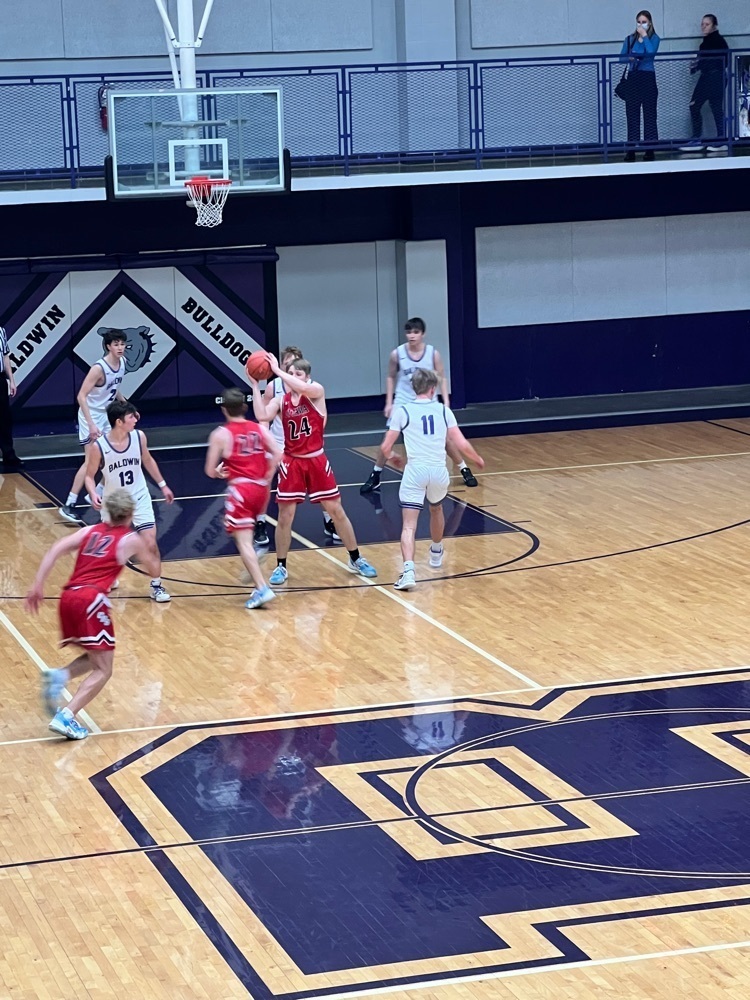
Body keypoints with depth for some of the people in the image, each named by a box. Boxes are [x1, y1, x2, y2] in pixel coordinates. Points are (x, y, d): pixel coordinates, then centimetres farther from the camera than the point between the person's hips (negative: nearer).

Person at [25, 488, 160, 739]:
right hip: (91, 600, -6)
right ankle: (66, 716, -18)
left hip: (68, 597, 6)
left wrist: (37, 586, 3)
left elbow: (56, 550, 6)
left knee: (95, 659, 24)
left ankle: (59, 677, -5)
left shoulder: (90, 531, 21)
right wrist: (146, 552, 54)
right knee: (103, 669, 0)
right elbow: (153, 569, 31)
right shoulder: (131, 540, 12)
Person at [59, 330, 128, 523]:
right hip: (92, 416, -8)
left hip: (107, 415, 9)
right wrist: (91, 424, -32)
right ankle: (69, 506, -10)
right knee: (91, 461, -13)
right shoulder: (99, 368, -26)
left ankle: (98, 494, 27)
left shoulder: (122, 362, 0)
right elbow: (81, 396, -27)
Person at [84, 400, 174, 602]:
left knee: (151, 543, -8)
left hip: (139, 499, 1)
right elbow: (89, 475, -9)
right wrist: (93, 494, -27)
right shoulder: (99, 447, -21)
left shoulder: (139, 437, -12)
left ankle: (156, 586, 5)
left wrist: (162, 485, 13)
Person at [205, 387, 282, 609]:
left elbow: (210, 471, -1)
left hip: (240, 489, -6)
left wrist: (219, 472, 21)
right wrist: (267, 478, 7)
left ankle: (262, 589, -21)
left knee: (243, 542, -9)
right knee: (247, 534, 34)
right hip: (261, 488, 6)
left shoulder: (220, 434, -2)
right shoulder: (259, 429, 9)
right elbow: (277, 454, -4)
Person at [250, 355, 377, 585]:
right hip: (292, 462, 1)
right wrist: (255, 385, -18)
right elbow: (262, 416, -19)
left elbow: (303, 388, -31)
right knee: (285, 516, 0)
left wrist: (277, 371, -29)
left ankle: (356, 559, 19)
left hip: (316, 461, -1)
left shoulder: (317, 391, -7)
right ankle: (280, 567, 12)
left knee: (336, 510, 6)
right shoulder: (281, 401, 0)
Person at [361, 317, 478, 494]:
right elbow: (391, 377, 5)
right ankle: (375, 477, 9)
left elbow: (442, 378, -2)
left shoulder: (433, 353, -10)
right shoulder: (397, 354, -9)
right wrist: (389, 403, 0)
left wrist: (446, 403, -11)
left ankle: (465, 470, 19)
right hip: (403, 403, 0)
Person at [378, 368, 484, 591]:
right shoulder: (443, 410, 8)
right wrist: (478, 460, 23)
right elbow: (461, 444, 4)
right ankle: (436, 554, 53)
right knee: (436, 509, 32)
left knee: (409, 524, -7)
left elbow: (386, 447, 3)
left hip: (415, 470, -3)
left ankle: (408, 570, -28)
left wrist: (392, 456, 27)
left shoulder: (402, 411, 4)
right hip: (439, 471, 3)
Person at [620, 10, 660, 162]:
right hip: (633, 78, 3)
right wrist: (631, 58, -18)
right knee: (632, 114, 0)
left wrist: (644, 35, -12)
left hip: (648, 78, -3)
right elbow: (621, 58, 2)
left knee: (649, 114, 0)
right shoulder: (630, 39, 9)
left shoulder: (654, 38, 0)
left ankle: (650, 149, 3)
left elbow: (651, 51, -20)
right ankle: (631, 150, 1)